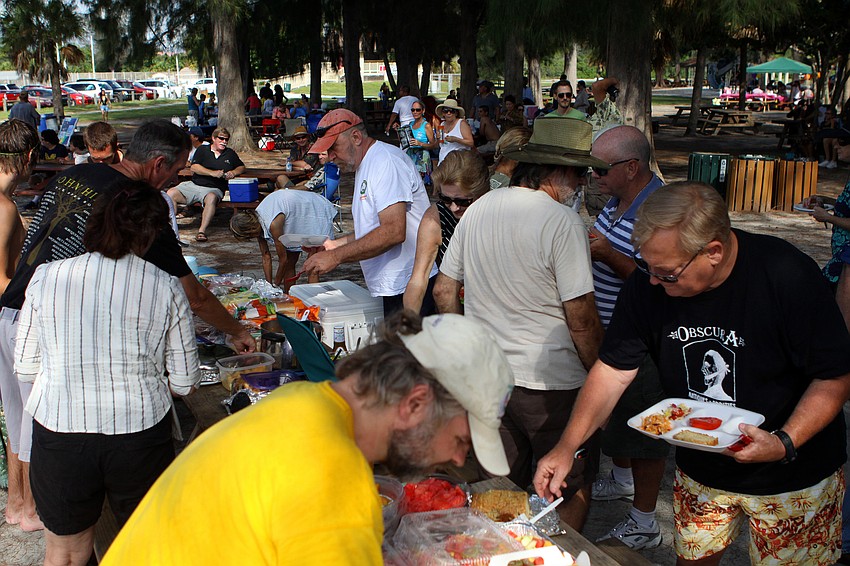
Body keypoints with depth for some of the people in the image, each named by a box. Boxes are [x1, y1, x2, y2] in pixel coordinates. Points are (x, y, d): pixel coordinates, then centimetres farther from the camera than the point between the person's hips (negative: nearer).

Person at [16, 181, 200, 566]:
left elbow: (25, 368, 4)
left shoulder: (45, 277, -4)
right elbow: (185, 382, -2)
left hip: (59, 435, 1)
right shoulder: (166, 288, -8)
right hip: (141, 435, -1)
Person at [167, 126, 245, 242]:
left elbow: (242, 167, 26)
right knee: (171, 193, -23)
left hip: (214, 188, -1)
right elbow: (194, 167, -1)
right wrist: (213, 173, -13)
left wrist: (233, 173, 2)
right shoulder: (202, 150, 12)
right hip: (193, 185, 1)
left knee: (211, 198, -40)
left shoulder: (230, 153, 20)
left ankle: (202, 231, -43)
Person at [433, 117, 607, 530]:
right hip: (550, 384, -6)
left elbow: (443, 291, 9)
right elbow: (581, 317, -18)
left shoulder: (477, 210, 3)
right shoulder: (563, 222, -18)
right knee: (572, 491, 14)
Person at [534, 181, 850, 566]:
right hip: (701, 471, 3)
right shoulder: (647, 283, -16)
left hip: (794, 477, -3)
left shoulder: (787, 277, -27)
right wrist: (567, 447, -16)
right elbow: (614, 369, -9)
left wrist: (784, 444, -30)